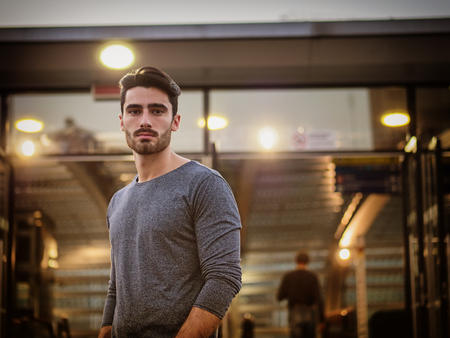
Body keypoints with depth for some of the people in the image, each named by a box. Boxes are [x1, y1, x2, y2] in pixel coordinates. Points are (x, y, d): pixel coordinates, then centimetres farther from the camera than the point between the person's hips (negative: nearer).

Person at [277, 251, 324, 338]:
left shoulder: (288, 276, -5)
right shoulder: (313, 277, -4)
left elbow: (280, 297, -4)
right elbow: (318, 299, -9)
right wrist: (321, 317, -2)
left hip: (295, 314, -1)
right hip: (310, 314, 1)